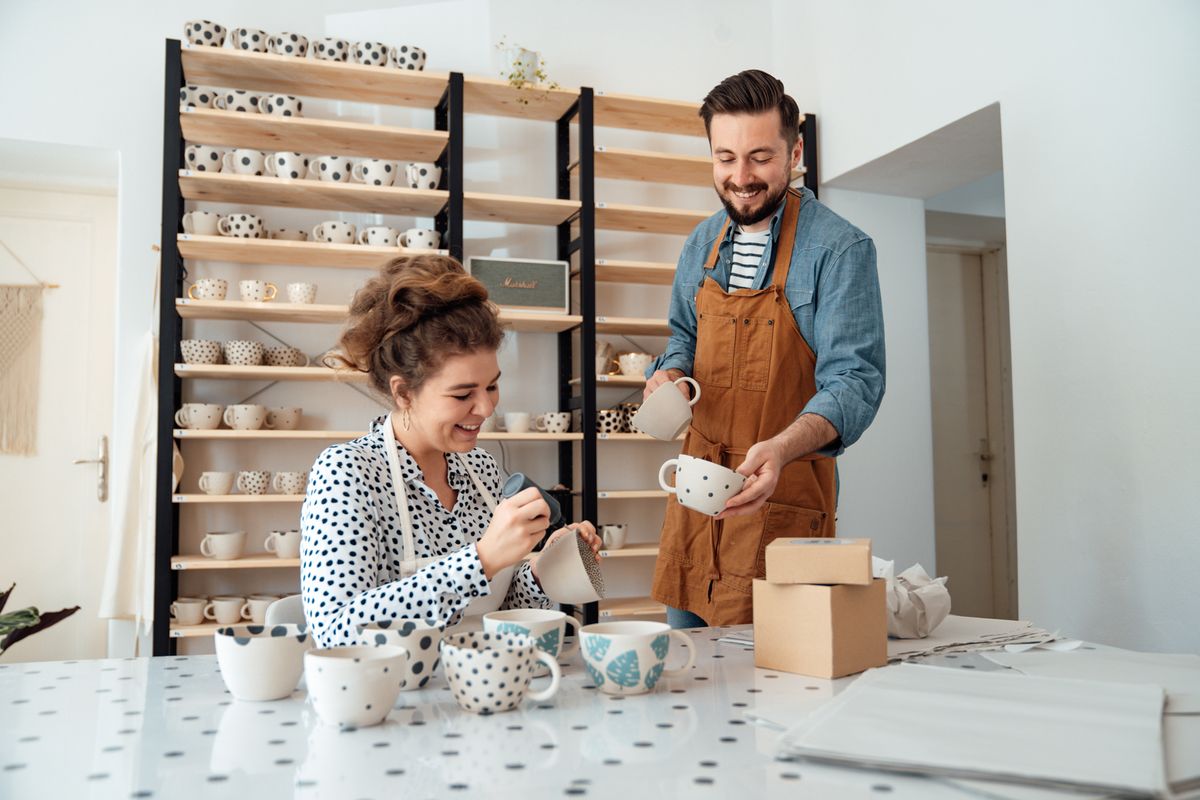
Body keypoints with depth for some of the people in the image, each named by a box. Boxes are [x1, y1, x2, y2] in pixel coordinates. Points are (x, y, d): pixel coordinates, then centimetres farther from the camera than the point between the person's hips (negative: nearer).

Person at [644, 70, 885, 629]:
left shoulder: (840, 249, -13)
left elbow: (853, 379, -18)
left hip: (783, 494, -6)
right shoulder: (701, 244, 8)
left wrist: (780, 448, -36)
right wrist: (669, 373, -1)